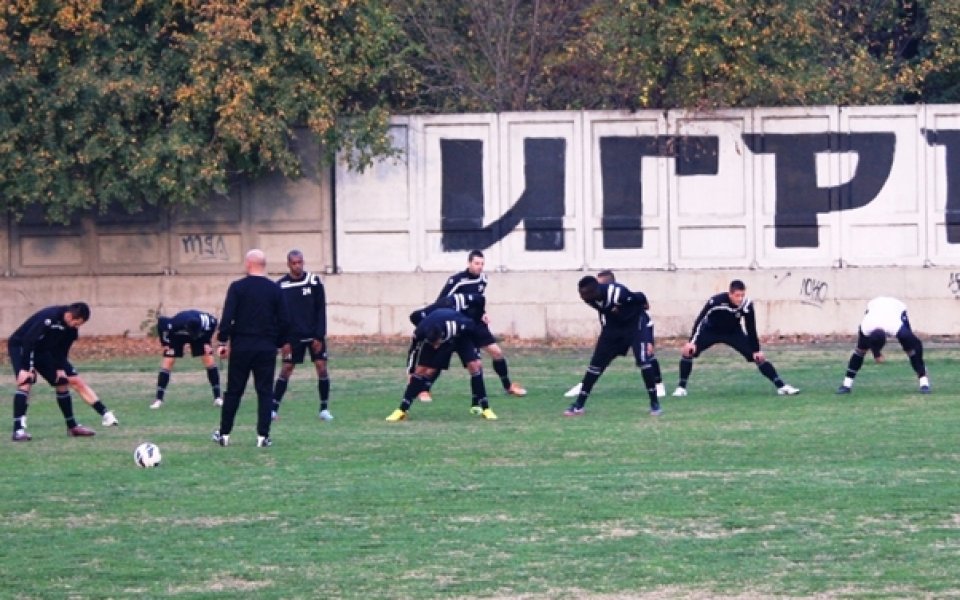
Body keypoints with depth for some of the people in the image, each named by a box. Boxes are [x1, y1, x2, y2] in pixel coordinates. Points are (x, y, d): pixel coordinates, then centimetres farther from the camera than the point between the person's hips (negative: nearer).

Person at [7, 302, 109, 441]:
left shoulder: (70, 329, -9)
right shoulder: (48, 318, -34)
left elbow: (61, 349, 4)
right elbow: (28, 341, -33)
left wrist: (60, 368, -7)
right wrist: (25, 368, -31)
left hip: (42, 350, 8)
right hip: (21, 347, -8)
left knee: (62, 382, 6)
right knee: (26, 382, -27)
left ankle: (72, 426, 18)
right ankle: (18, 430, -32)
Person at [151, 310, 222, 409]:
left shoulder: (207, 323, -39)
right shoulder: (175, 324, -43)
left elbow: (213, 322, -13)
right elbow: (160, 321, -22)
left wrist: (207, 342, -13)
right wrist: (165, 343, -16)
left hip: (201, 334, 1)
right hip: (177, 334, -1)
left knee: (209, 360, -11)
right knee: (167, 362, -12)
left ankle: (217, 398, -4)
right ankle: (158, 399, -5)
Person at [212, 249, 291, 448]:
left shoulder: (237, 287, -6)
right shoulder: (275, 289, 2)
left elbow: (227, 316, -11)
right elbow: (284, 319, 5)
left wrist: (222, 341, -5)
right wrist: (284, 342, 18)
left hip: (241, 346, -1)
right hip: (267, 347, 1)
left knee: (234, 391, 8)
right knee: (265, 392, 5)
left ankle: (224, 434, 13)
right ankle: (263, 436, -2)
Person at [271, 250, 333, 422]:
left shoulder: (314, 281, -5)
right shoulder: (280, 285, -5)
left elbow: (321, 310, -4)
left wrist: (319, 336, -9)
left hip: (314, 334, 0)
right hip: (294, 335, 0)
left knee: (321, 368, -6)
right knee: (286, 369, -2)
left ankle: (324, 409, 4)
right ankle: (274, 408, 4)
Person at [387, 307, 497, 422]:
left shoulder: (458, 325, -44)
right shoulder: (420, 332, -36)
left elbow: (473, 327, -21)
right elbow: (414, 351, -15)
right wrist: (411, 373, -5)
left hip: (461, 336, -1)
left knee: (474, 365, -18)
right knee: (420, 370, -8)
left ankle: (485, 408, -7)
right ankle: (402, 410, 0)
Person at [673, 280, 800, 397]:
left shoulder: (747, 305, -27)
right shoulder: (716, 301, -34)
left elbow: (751, 329, -14)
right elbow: (700, 320, -24)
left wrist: (756, 350, -12)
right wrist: (692, 341, -29)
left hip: (733, 333, 1)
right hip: (711, 331, -1)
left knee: (758, 357, -9)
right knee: (688, 351, -20)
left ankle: (781, 386, -4)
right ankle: (681, 387, -4)